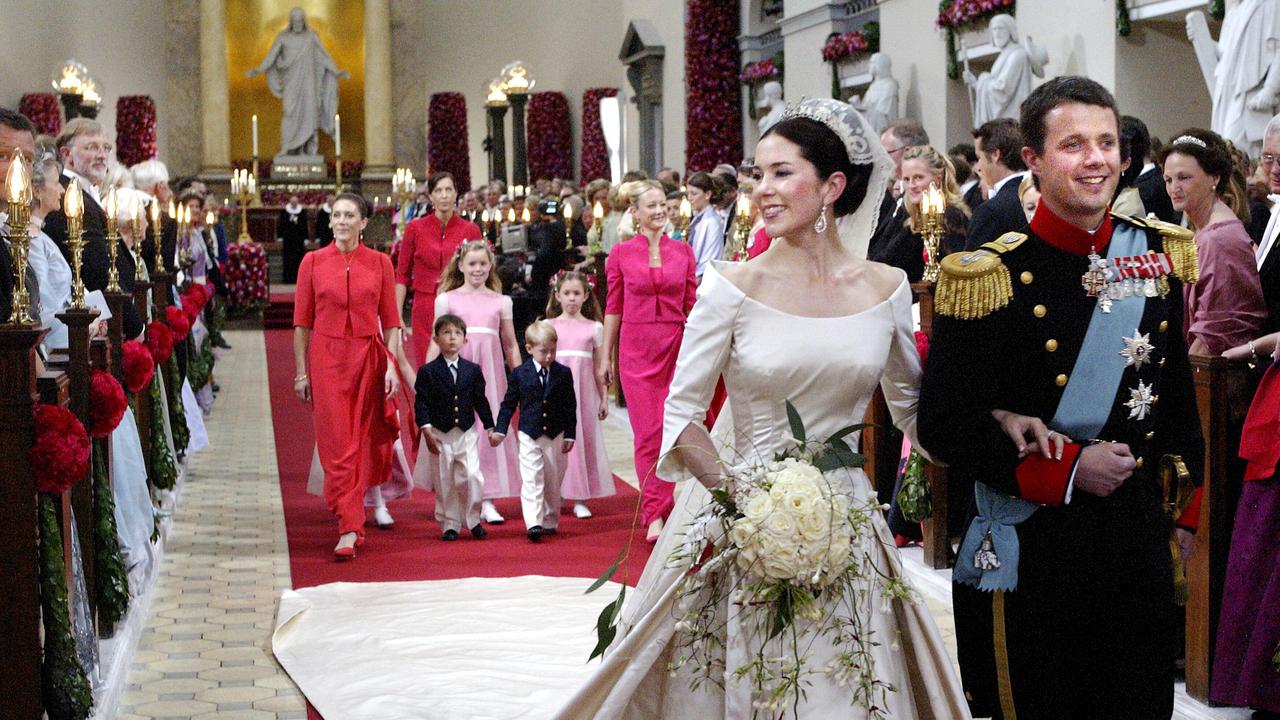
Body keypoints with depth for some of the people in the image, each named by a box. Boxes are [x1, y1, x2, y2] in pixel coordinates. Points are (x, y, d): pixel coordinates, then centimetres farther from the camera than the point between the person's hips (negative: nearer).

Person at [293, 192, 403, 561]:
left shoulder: (380, 263, 3)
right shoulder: (313, 262, 2)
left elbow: (390, 320, 5)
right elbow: (302, 322, 4)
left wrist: (392, 365, -4)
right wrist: (301, 372, 0)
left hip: (369, 358, 1)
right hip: (327, 358, -1)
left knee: (363, 441, 8)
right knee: (337, 445, -5)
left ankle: (350, 521, 28)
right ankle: (349, 529, -6)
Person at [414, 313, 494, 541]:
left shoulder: (472, 370, 6)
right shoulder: (428, 372, -3)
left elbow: (481, 401, 11)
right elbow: (421, 403, -5)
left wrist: (490, 427, 9)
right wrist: (426, 430, -13)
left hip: (466, 432, 1)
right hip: (440, 433, -1)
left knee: (472, 476, -9)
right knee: (445, 482, 3)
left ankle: (472, 519, 7)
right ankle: (449, 524, 14)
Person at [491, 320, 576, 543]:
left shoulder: (563, 374, 1)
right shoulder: (520, 374, -2)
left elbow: (570, 407, 5)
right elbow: (509, 404, 6)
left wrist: (569, 435, 3)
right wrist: (500, 430, 2)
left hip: (555, 435, 2)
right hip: (529, 435, -2)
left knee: (553, 481, 10)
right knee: (531, 480, -11)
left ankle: (550, 522, 24)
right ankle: (533, 523, -18)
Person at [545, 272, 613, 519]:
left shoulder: (594, 327, 5)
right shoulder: (548, 326, 5)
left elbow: (599, 366, 7)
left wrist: (604, 399, 7)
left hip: (584, 392, 0)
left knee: (584, 439, 0)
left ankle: (580, 500, 4)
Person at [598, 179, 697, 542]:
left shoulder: (683, 252, 6)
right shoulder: (621, 254, 2)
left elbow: (691, 306, 8)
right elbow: (614, 307, 5)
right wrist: (605, 356, 4)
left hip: (676, 347, 2)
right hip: (636, 347, -1)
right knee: (646, 432, -3)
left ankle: (658, 507, 13)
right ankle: (655, 514, 0)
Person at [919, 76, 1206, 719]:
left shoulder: (1157, 255, 5)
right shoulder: (993, 276, -12)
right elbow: (944, 425, -14)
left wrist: (1184, 507, 15)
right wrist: (1066, 472, -17)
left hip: (1137, 537, 5)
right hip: (1030, 550, -4)